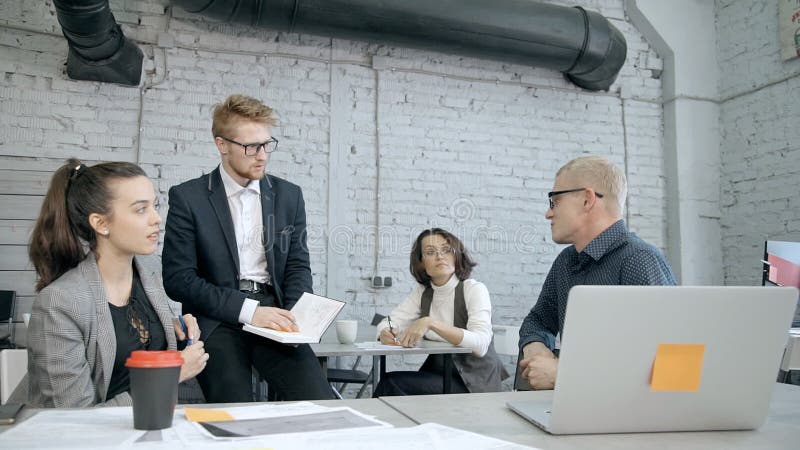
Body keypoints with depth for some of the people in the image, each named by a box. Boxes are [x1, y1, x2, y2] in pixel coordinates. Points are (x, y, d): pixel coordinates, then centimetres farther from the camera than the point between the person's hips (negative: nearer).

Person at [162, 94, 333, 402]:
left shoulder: (289, 195, 12)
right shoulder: (187, 198, 0)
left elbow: (298, 265, 12)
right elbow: (179, 278, -5)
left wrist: (293, 316, -8)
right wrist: (248, 309, -16)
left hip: (273, 314, 3)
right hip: (217, 321, -3)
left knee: (319, 402, -16)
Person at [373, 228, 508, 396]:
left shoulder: (474, 289, -12)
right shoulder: (422, 291, 5)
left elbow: (481, 344, -26)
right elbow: (388, 322, 3)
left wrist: (431, 323, -35)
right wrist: (386, 333, -22)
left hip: (475, 382, -5)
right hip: (437, 373, 5)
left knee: (391, 383, -20)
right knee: (389, 383, -21)